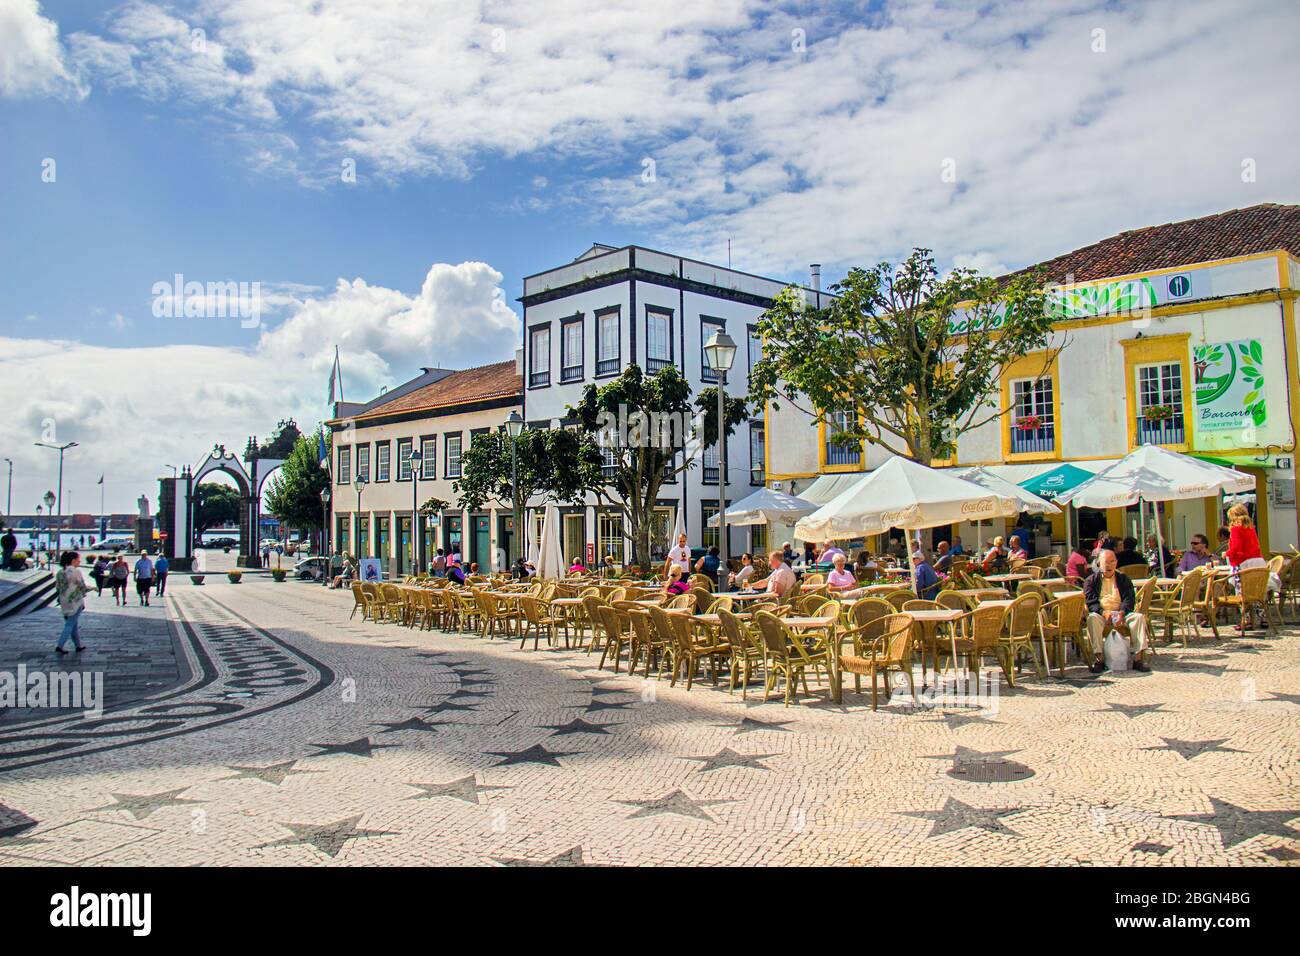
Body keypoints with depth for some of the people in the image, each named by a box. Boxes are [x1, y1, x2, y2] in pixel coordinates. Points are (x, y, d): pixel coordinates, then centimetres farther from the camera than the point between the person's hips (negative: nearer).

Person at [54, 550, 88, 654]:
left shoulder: (60, 572, 6)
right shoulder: (76, 571, -15)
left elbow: (57, 588, 10)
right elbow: (83, 587, -12)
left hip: (64, 603, 7)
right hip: (76, 601, -7)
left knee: (73, 624, 15)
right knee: (70, 625, -1)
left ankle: (78, 645, 22)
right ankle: (59, 645, -8)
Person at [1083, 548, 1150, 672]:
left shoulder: (1124, 579, 18)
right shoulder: (1091, 580, 13)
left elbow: (1129, 599, 4)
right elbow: (1090, 602, -2)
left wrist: (1122, 612, -18)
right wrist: (1103, 612, -22)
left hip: (1120, 614, 2)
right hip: (1101, 614, -2)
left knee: (1139, 617, -27)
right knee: (1092, 618, -36)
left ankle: (1138, 657, -29)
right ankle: (1099, 659, -38)